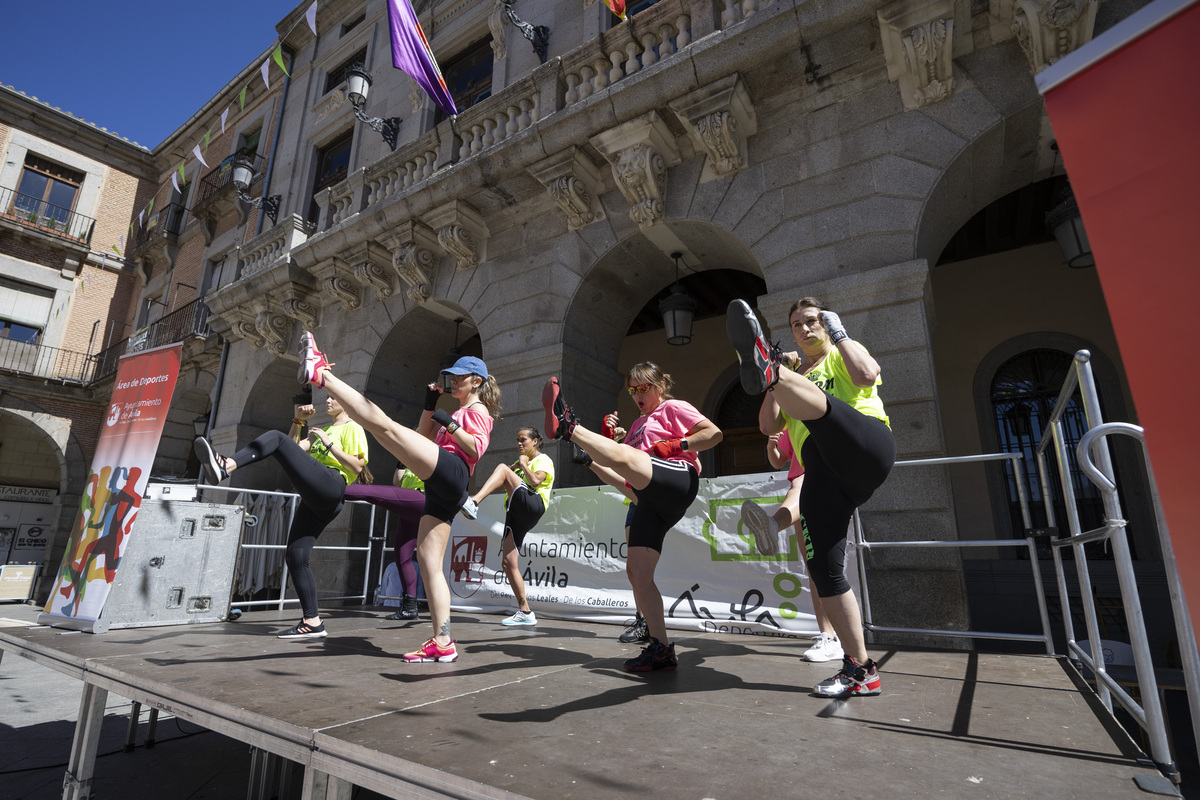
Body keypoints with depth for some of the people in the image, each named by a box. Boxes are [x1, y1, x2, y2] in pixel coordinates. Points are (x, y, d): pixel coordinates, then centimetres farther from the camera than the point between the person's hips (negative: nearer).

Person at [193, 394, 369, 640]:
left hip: (330, 486, -9)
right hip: (315, 501, 9)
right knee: (295, 557, 1)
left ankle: (225, 466, -36)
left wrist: (328, 443, -6)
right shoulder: (325, 430, 36)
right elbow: (296, 448, 26)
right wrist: (298, 421, 14)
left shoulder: (352, 428, 9)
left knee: (276, 438, -16)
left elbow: (357, 467, -4)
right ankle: (312, 621, 3)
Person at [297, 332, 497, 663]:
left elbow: (477, 448, -8)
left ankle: (321, 373, -14)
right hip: (443, 492, 10)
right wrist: (430, 406, 23)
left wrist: (448, 423, -12)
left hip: (451, 471, -10)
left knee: (385, 425, -18)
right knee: (428, 560, 2)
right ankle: (443, 643, 1)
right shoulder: (459, 414, 38)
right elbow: (423, 437, 32)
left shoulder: (478, 409, 9)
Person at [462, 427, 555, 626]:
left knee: (502, 468, -23)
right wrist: (517, 465, 11)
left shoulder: (543, 460, 9)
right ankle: (525, 612, 3)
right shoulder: (520, 463, 33)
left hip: (533, 504, -8)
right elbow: (498, 485, 24)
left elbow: (535, 481, -13)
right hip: (516, 514, 8)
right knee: (508, 562, -2)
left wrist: (523, 464, 2)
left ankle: (474, 503, -42)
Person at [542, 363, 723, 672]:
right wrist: (592, 461, 14)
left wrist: (675, 445, -8)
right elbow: (626, 480, 27)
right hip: (649, 501, 7)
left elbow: (714, 433, 0)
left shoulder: (674, 408, 14)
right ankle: (661, 649, 1)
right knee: (637, 572, -3)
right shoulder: (637, 425, 33)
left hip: (677, 478, -7)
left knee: (622, 454, -34)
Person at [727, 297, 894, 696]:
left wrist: (839, 334, 6)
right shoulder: (793, 372, 31)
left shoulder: (843, 353, 21)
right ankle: (860, 669, 4)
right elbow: (768, 426, 17)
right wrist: (775, 385, 7)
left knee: (813, 402, -35)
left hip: (866, 446, -5)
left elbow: (867, 376, -5)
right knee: (823, 569, -6)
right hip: (821, 470, 5)